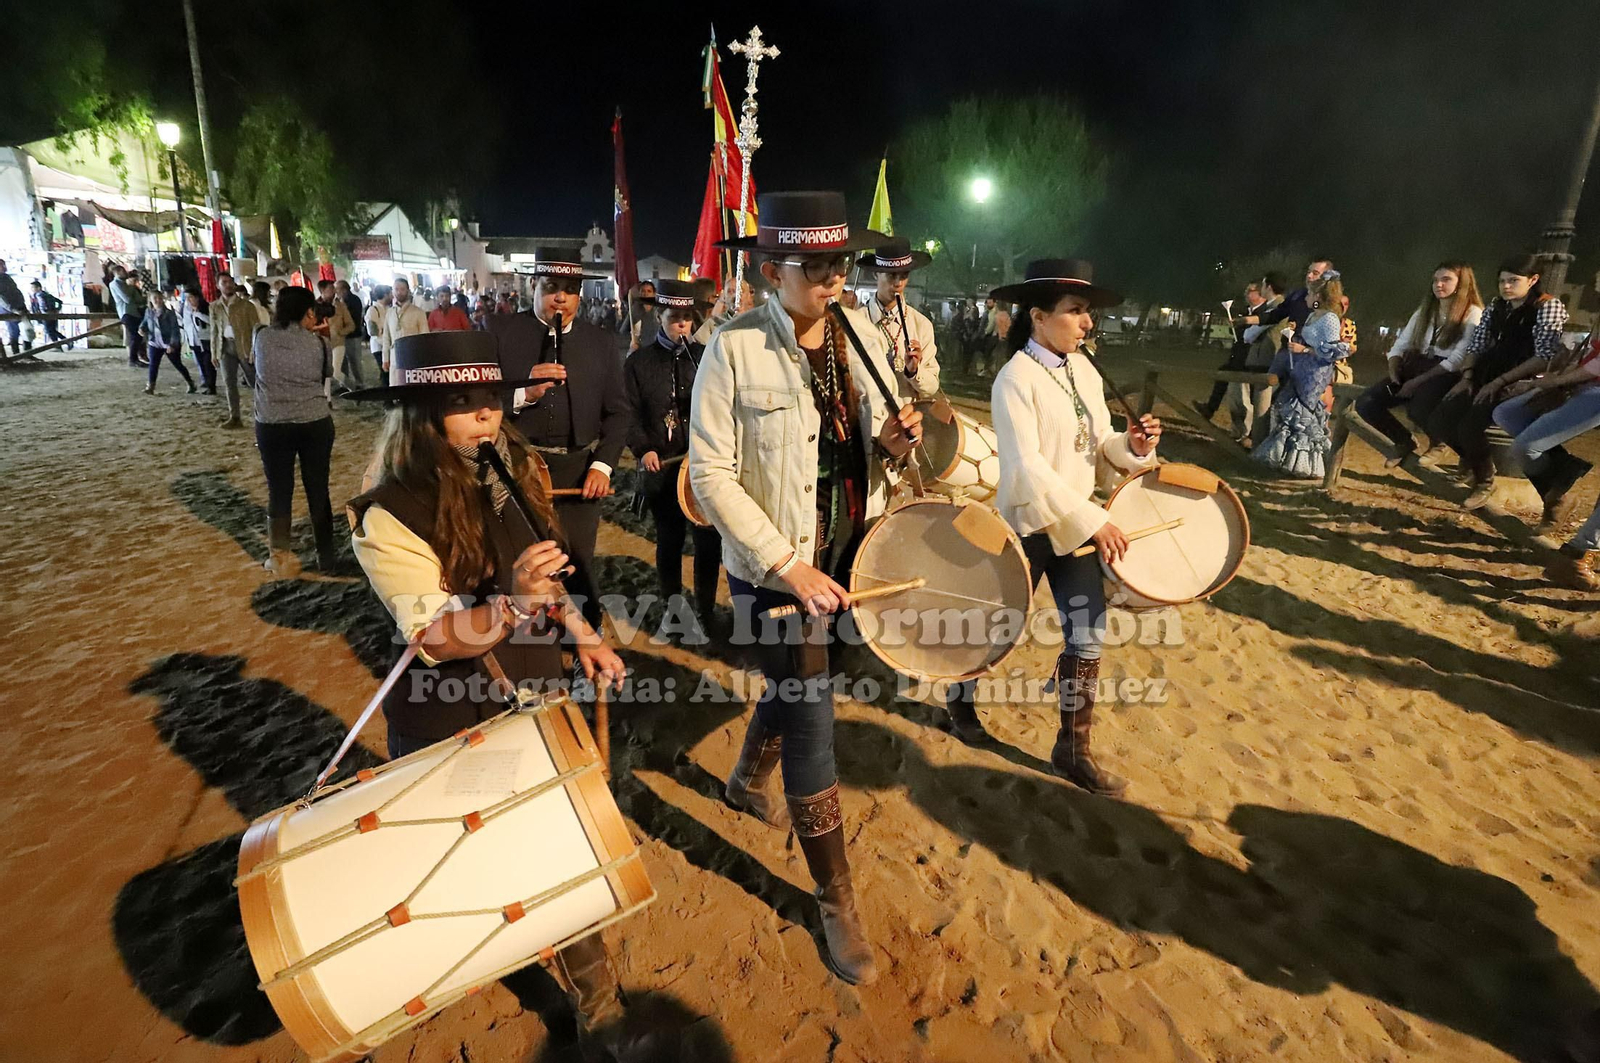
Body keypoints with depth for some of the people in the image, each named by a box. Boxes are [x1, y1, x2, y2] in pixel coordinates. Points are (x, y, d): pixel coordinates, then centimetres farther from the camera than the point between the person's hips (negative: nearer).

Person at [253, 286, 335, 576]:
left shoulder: (262, 337, -1)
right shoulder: (318, 342, -7)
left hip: (272, 426, 1)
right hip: (316, 424, -1)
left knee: (279, 492, 11)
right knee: (318, 491, 9)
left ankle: (281, 559, 18)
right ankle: (326, 557, 18)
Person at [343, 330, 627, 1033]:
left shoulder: (514, 470, -3)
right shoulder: (388, 519, -21)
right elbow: (435, 638, -25)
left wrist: (582, 637, 8)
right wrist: (511, 604, -41)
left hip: (538, 694, 5)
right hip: (450, 721, -4)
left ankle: (596, 1000, 35)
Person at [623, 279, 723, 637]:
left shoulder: (705, 357, 8)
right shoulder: (638, 362, 4)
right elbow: (630, 413, 0)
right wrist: (643, 449, -15)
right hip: (662, 466, 0)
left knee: (708, 541, 1)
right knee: (669, 540, 13)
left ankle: (704, 613, 15)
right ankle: (673, 607, 31)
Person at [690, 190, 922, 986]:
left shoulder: (861, 333, 0)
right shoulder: (734, 348, -16)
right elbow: (711, 477, -17)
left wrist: (894, 442, -14)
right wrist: (789, 567, -22)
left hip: (854, 549, 6)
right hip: (778, 565, -6)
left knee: (794, 687, 25)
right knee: (812, 727, 1)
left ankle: (747, 783, 57)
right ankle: (837, 902, 22)